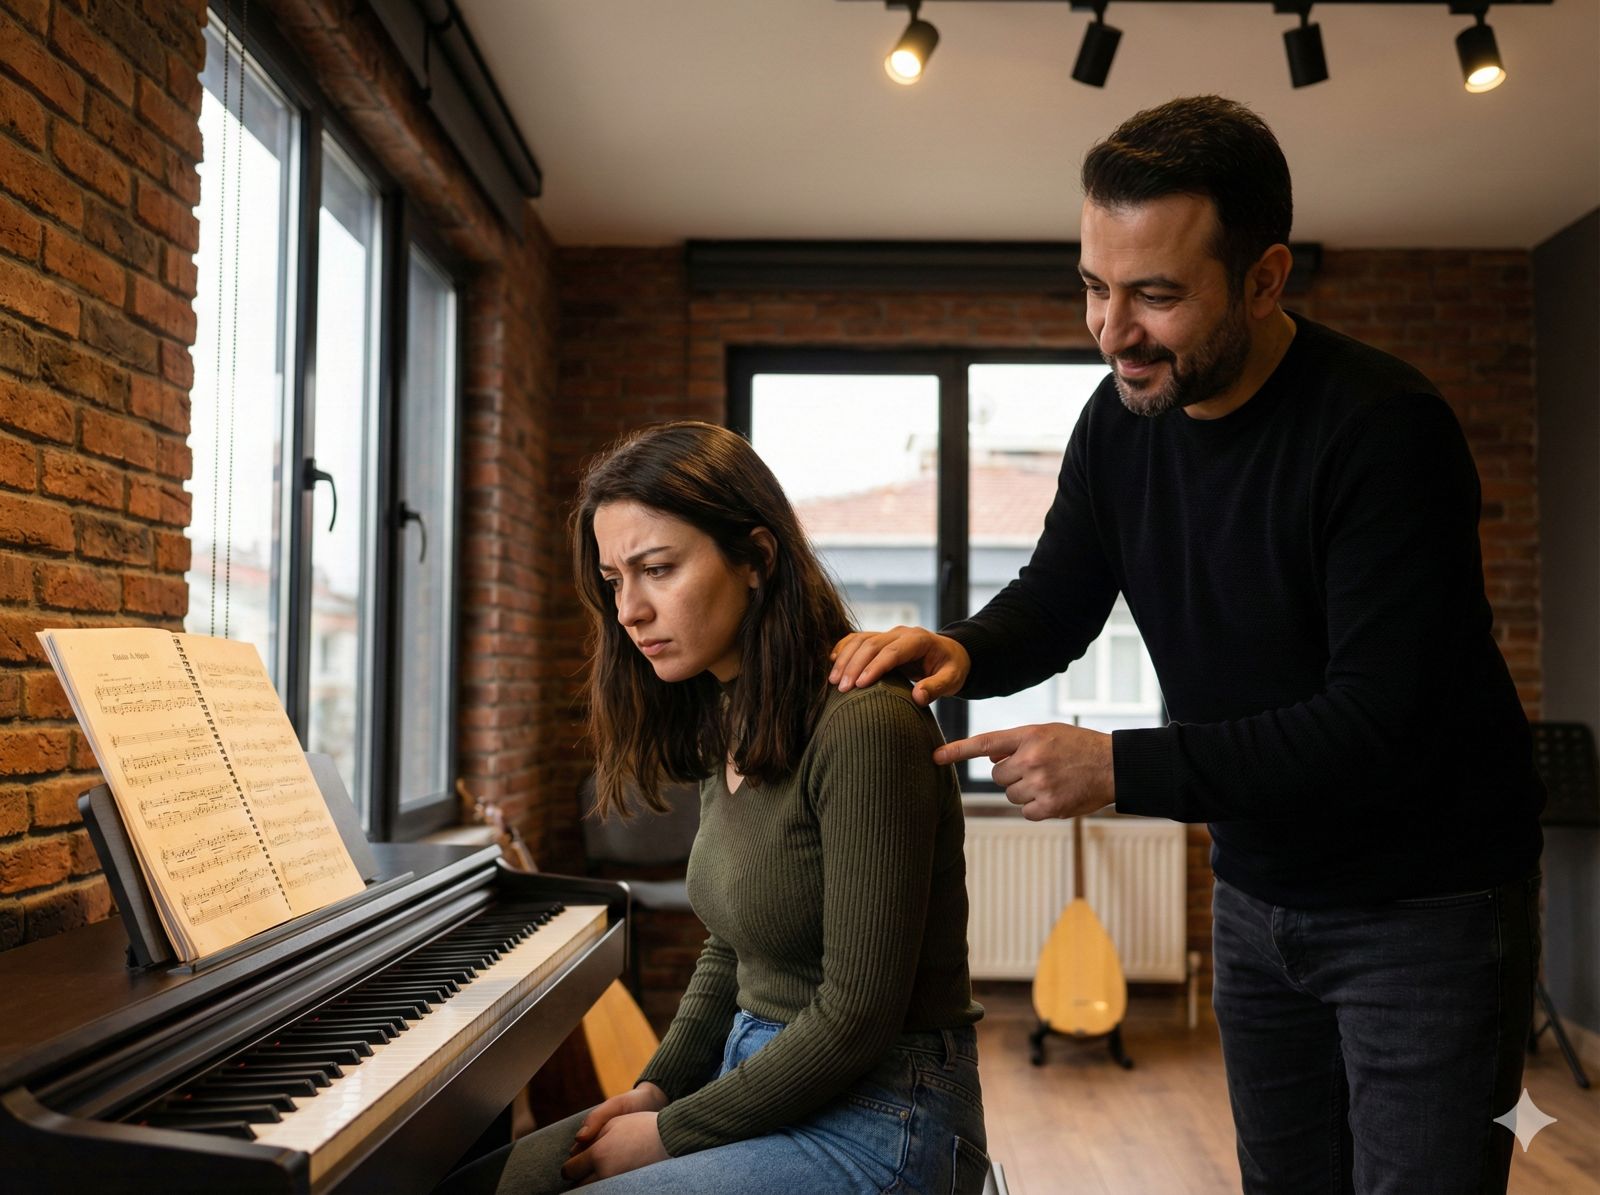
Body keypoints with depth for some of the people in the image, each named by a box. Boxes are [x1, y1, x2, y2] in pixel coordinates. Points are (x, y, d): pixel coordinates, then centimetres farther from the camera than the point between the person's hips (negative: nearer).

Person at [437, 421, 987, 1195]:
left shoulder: (863, 726, -22)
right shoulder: (728, 727, 6)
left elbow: (858, 1018, -21)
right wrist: (657, 1088, 3)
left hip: (876, 1121, -8)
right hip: (753, 1080, 8)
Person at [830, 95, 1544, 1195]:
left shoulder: (1386, 431, -26)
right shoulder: (1123, 419, -5)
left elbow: (1379, 725, -30)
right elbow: (1057, 599, 5)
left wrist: (1119, 769, -33)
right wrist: (958, 651, -17)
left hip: (1426, 905, -6)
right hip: (1260, 892, 6)